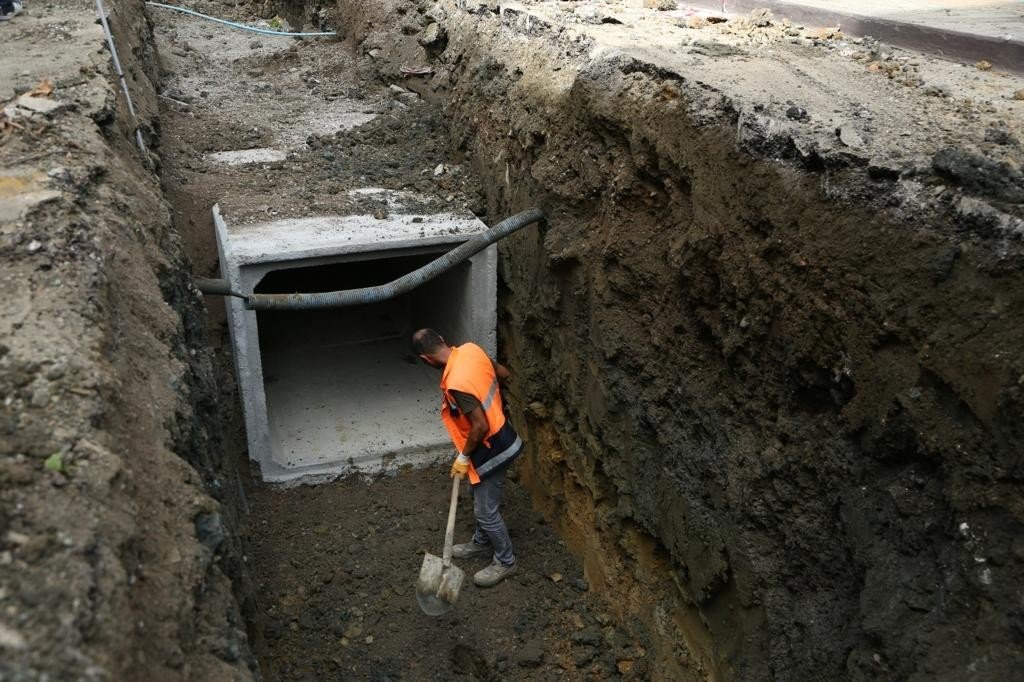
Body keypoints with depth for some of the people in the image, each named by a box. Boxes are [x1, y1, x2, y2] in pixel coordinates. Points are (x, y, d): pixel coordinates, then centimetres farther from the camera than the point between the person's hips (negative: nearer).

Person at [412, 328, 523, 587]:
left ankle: (505, 562, 30)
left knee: (486, 511, 10)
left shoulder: (456, 384, -34)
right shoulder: (471, 349, -9)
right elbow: (503, 373, 7)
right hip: (499, 437, 9)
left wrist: (464, 457, -13)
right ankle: (482, 543, 48)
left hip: (491, 450, -9)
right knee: (482, 500, 27)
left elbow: (480, 427, -29)